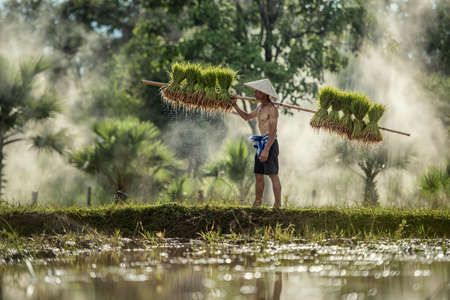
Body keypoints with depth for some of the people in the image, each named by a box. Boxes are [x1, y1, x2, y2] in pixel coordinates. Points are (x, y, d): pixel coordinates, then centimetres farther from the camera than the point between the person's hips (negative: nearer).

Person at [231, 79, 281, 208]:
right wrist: (234, 105, 18)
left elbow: (273, 131, -20)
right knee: (258, 174, 10)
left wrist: (266, 150, -26)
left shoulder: (272, 109, -14)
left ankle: (277, 204, -6)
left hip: (270, 144, -9)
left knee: (273, 175, -7)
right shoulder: (260, 107, 15)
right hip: (261, 144, 9)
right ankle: (257, 203, 16)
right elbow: (247, 117, 30)